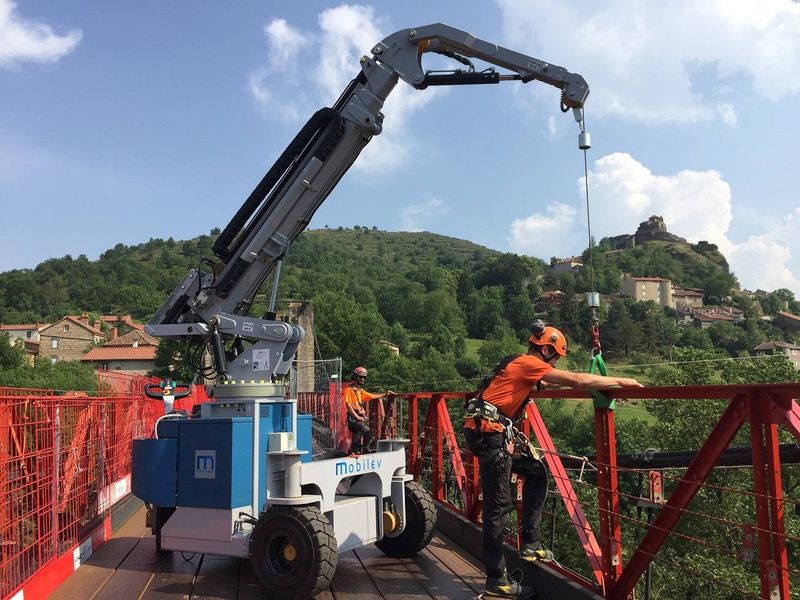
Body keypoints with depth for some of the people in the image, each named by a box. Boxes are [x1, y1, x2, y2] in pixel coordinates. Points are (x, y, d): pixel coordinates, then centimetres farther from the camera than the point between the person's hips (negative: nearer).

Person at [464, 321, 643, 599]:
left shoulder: (519, 364, 18)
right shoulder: (529, 363, -9)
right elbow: (578, 380, -11)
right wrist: (620, 381, -2)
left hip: (495, 433, 10)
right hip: (488, 433, -10)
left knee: (536, 471, 16)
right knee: (498, 505, -4)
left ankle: (530, 545, 19)